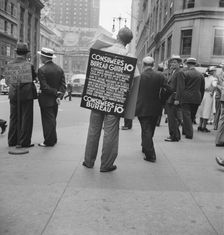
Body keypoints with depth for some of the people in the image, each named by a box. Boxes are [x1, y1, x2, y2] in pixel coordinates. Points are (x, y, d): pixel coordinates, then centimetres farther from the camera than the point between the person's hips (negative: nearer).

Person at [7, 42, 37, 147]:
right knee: (26, 119, 4)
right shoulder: (29, 65, -14)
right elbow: (34, 77, -1)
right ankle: (24, 142, 6)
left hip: (13, 95, 5)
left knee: (14, 118, 14)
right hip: (26, 94, -5)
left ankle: (12, 141, 22)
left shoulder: (10, 64, 2)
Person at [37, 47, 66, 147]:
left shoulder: (41, 70, -15)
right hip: (55, 100, 7)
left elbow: (44, 87, -21)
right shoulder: (59, 69, 4)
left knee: (48, 121, 1)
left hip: (46, 100, -7)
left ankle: (49, 141, 9)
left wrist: (56, 93, -14)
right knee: (52, 120, 18)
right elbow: (63, 85, -1)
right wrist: (59, 96, -10)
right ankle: (53, 139, 27)